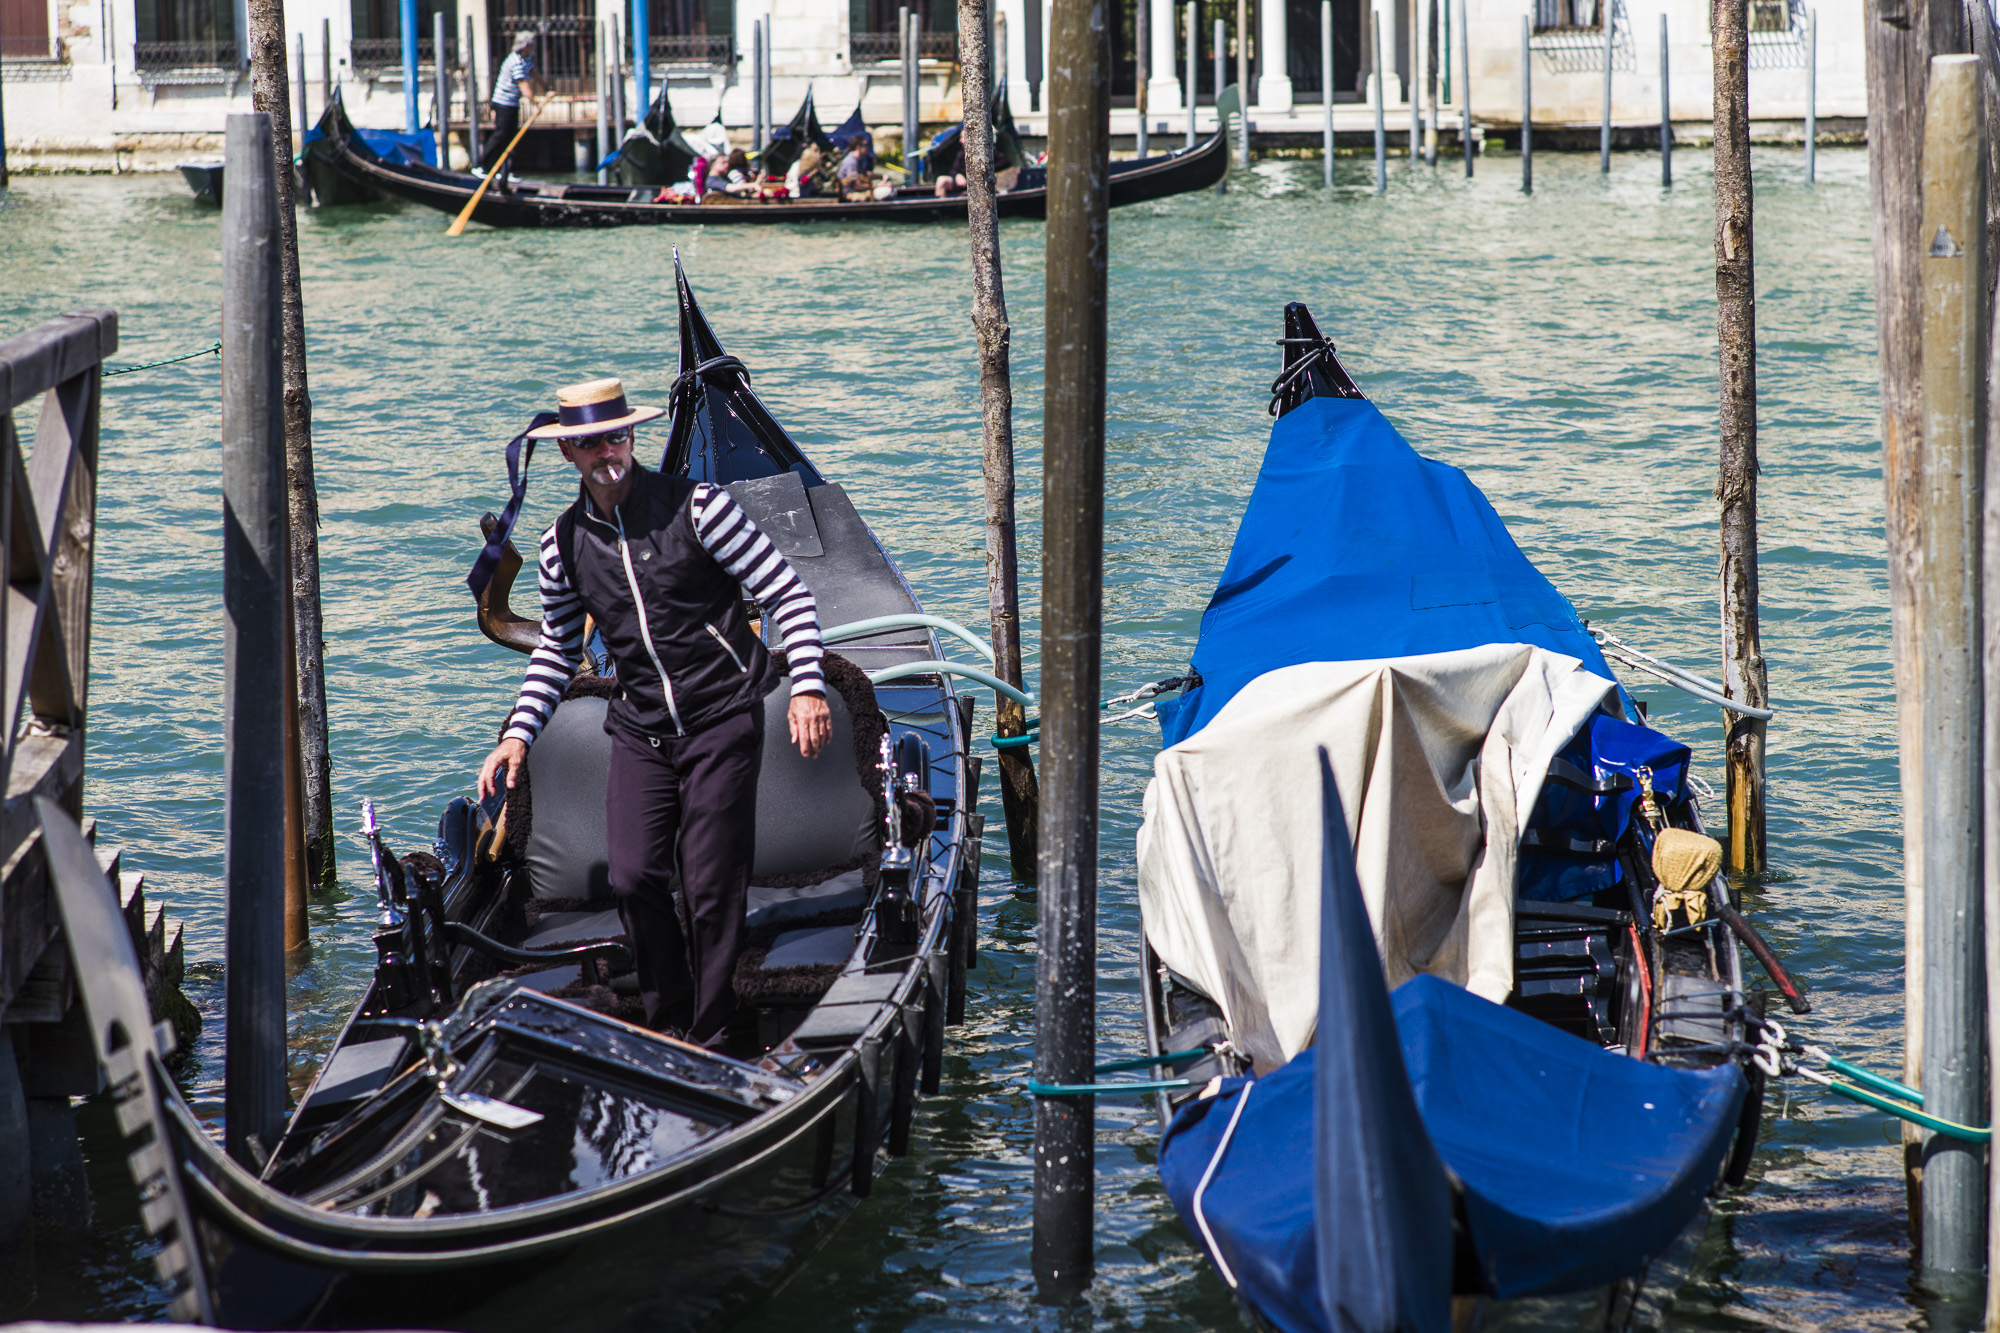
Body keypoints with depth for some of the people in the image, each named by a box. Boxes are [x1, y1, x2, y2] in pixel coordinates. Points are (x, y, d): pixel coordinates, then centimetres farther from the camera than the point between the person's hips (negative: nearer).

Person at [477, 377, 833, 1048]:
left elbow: (789, 594, -7)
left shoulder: (696, 506, -9)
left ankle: (709, 1038, 6)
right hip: (639, 734, 4)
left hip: (722, 722, -4)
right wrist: (519, 734, 9)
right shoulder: (563, 543, 5)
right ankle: (668, 1023, 9)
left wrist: (807, 684, -19)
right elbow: (557, 648, 19)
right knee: (633, 875, -9)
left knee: (712, 888, -5)